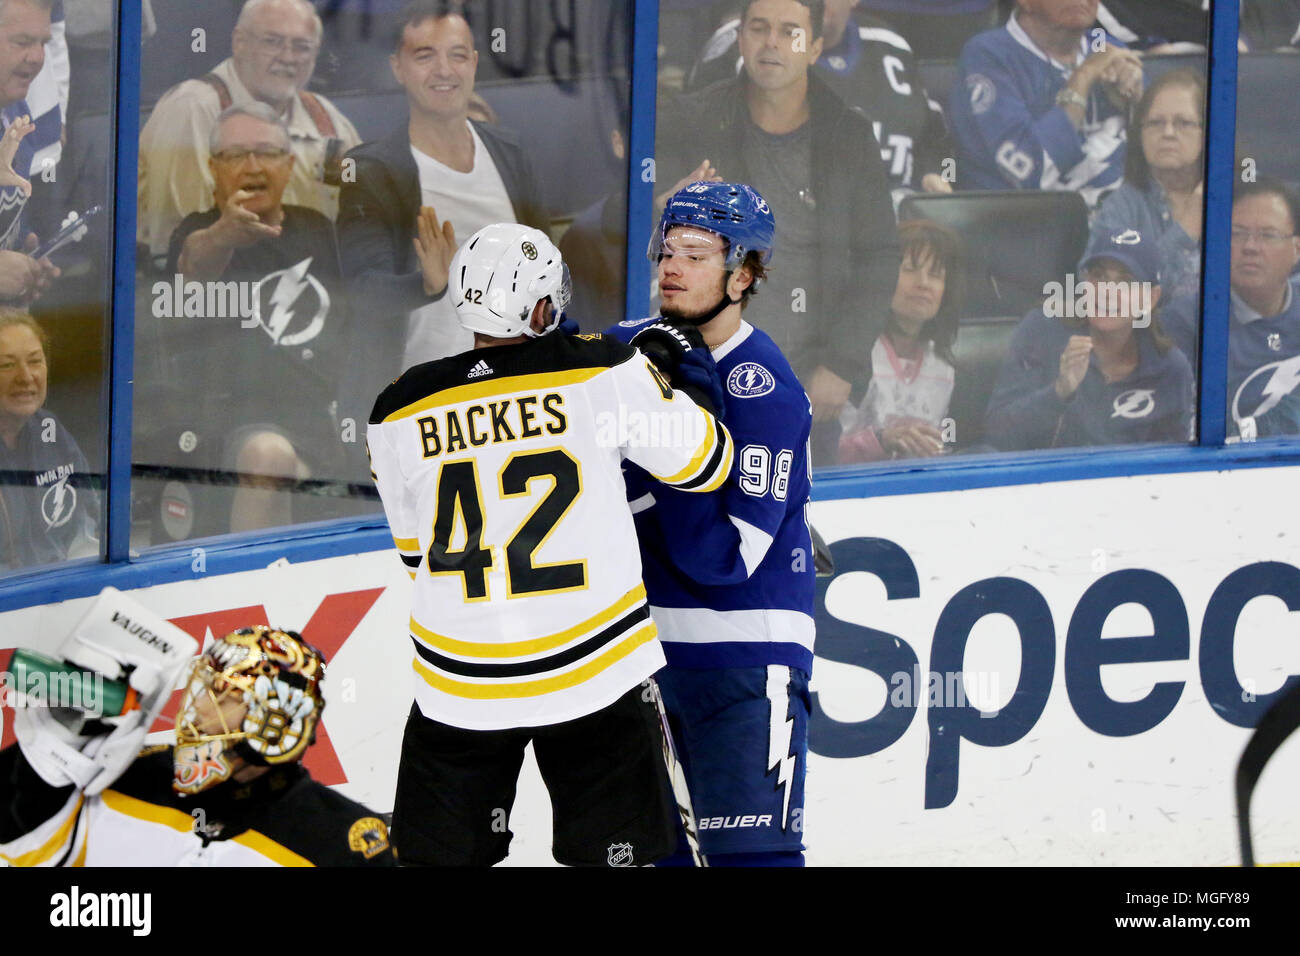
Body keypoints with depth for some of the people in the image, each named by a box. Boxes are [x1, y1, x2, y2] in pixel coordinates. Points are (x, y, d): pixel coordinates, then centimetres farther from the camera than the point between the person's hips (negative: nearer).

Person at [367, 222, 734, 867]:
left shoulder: (399, 415, 0)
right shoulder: (602, 373, -8)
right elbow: (705, 463, 3)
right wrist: (660, 377, 19)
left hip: (460, 687, 2)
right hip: (591, 670, -2)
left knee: (441, 855, 11)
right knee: (609, 852, 9)